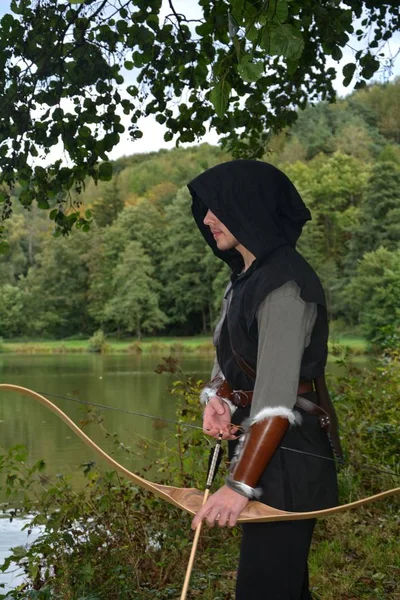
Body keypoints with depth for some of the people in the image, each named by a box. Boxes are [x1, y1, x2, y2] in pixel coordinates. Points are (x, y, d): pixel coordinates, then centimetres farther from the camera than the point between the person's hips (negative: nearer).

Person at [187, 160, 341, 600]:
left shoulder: (284, 284, -21)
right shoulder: (247, 276, 10)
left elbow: (277, 394, -26)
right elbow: (232, 355, 16)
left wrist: (241, 484, -28)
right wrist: (216, 397, -6)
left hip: (286, 453, -9)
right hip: (261, 442, 9)